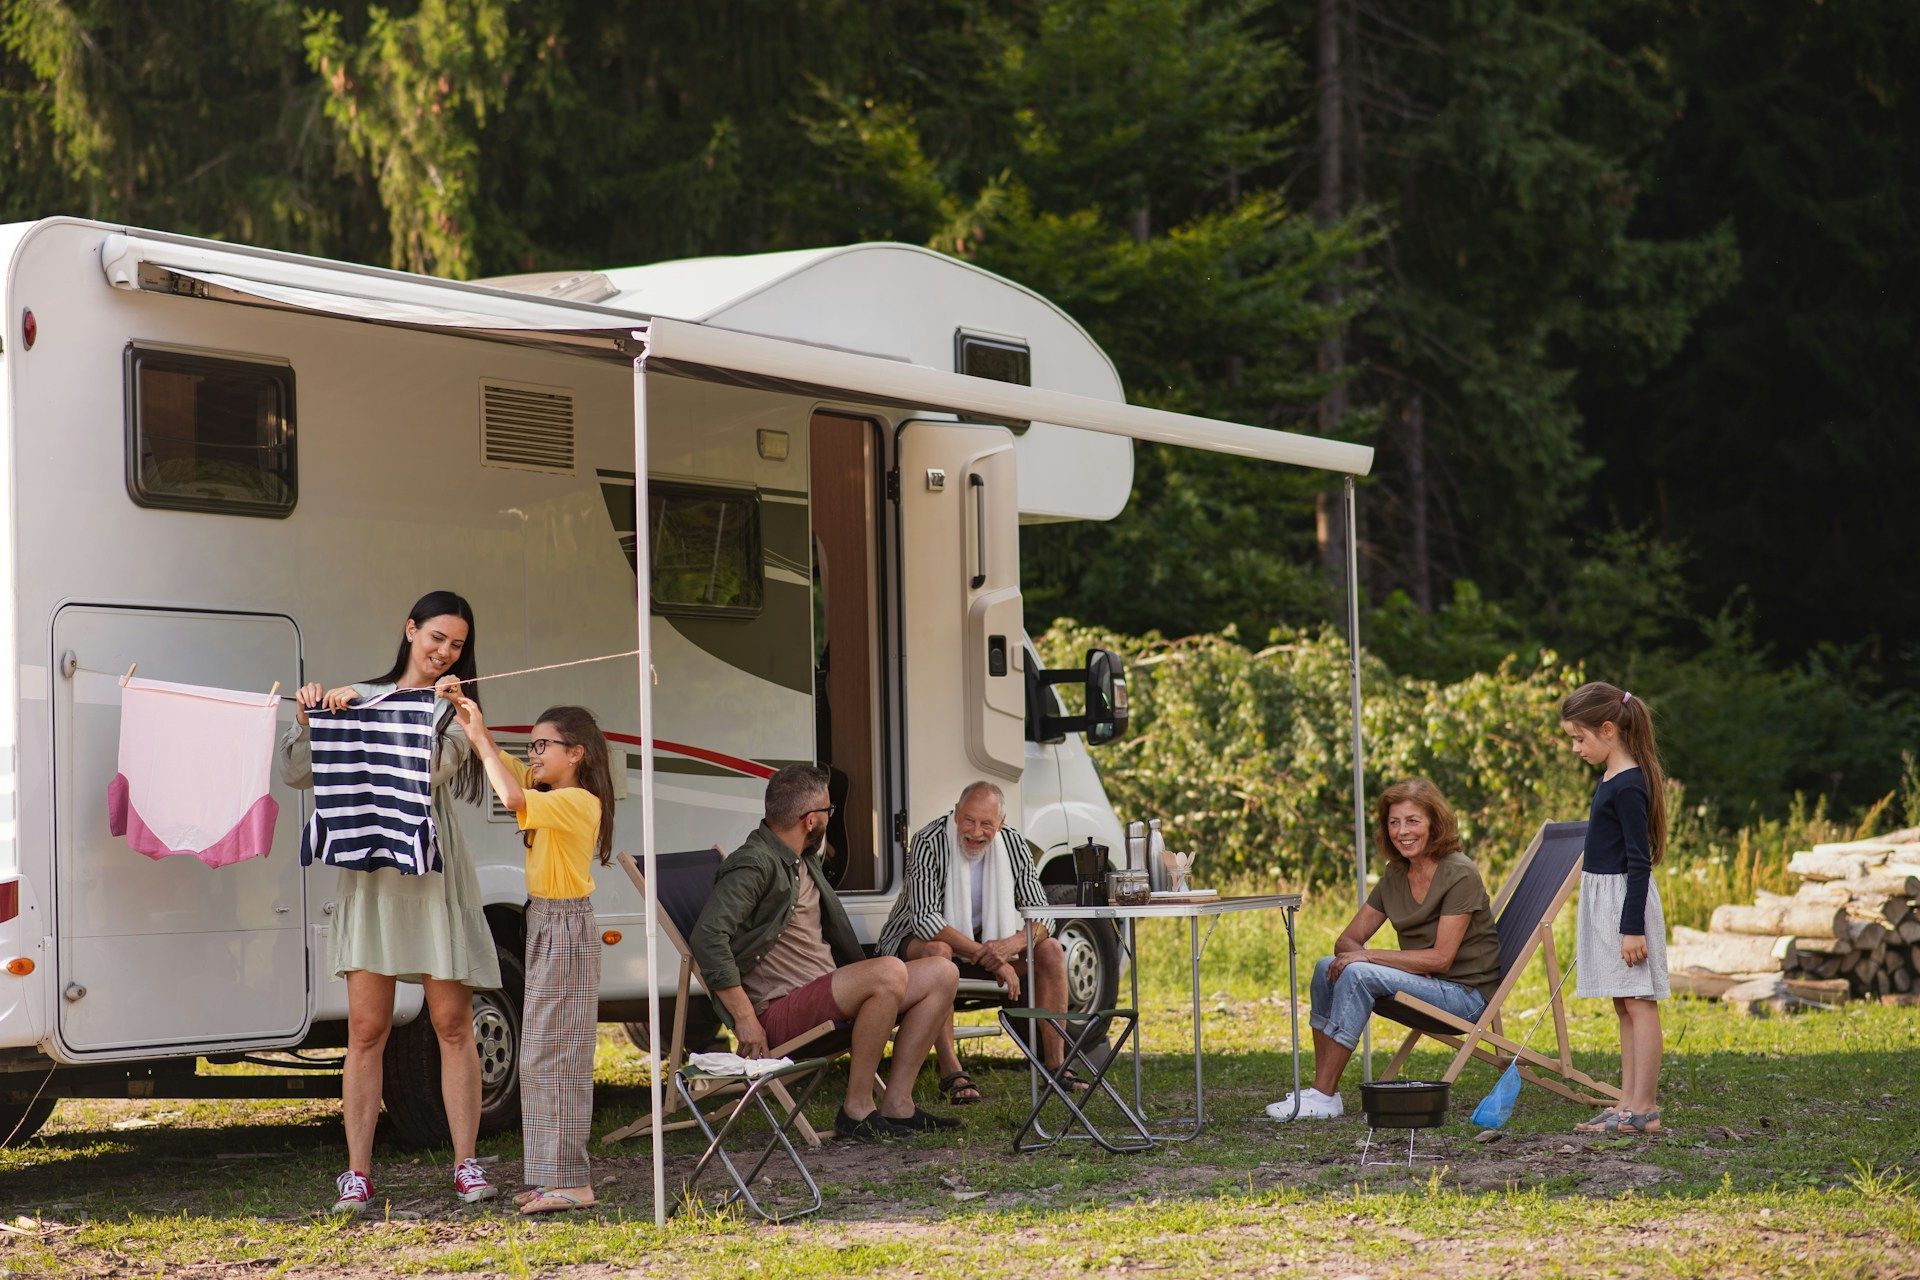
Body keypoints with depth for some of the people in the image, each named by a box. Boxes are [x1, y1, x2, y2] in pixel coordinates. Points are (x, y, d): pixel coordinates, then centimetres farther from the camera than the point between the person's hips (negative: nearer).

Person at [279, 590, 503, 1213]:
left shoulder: (456, 711, 11)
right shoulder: (358, 698, 12)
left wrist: (442, 704, -19)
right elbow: (296, 774, 9)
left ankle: (467, 1166, 6)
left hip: (435, 872, 0)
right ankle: (357, 1174, -1)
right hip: (371, 872, 0)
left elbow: (435, 765, -9)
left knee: (453, 1023, -1)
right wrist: (307, 720, -5)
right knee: (366, 1028, -4)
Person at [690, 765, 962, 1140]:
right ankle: (857, 1109, -22)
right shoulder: (754, 865, -12)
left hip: (827, 993, 10)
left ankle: (896, 1104, -3)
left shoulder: (805, 862, 20)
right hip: (781, 1009, -10)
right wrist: (745, 1018, -26)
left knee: (942, 973, 1)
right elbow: (708, 936, -25)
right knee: (890, 971, -31)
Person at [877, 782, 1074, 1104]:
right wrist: (990, 958, -39)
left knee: (1051, 950, -12)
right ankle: (951, 1074, -40)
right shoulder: (928, 843, -24)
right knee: (937, 952, -39)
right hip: (914, 940, -5)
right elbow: (925, 919, -32)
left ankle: (1055, 1065, -9)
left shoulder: (1012, 844, -8)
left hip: (984, 939, 5)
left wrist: (1013, 944, -33)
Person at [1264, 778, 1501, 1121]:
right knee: (1328, 968, -7)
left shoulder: (1459, 874, -15)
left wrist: (1369, 956, -18)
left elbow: (1440, 958, -21)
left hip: (1466, 993, -8)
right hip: (1425, 985, 8)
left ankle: (1323, 1097, -23)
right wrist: (1355, 953, -17)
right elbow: (1347, 941, 8)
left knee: (1357, 974, -25)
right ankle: (1322, 1089, -9)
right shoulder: (1396, 875, 8)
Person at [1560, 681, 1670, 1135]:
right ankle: (1629, 1102, 14)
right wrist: (1589, 927, 25)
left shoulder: (1629, 786, -17)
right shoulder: (1612, 779, 13)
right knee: (1623, 1005, 11)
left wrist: (1633, 927, -21)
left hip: (1627, 901, -10)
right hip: (1603, 900, 10)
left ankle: (1644, 1109, -7)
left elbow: (1639, 860, -19)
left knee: (1638, 1003, -7)